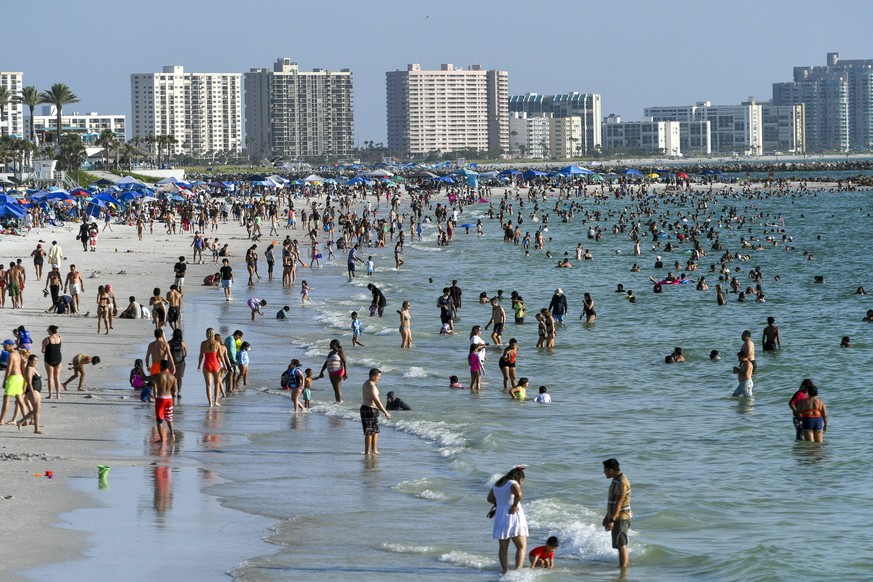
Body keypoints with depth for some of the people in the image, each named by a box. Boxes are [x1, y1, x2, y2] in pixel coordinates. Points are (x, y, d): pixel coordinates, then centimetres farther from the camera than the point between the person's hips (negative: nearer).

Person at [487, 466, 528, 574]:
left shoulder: (497, 484, 13)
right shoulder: (513, 483, -11)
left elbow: (490, 499, 25)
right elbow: (518, 494, -32)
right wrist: (515, 505, -17)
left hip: (500, 516, 7)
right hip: (513, 516, -7)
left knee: (503, 548, 13)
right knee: (521, 546, -4)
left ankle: (505, 570, 13)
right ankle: (518, 569, -20)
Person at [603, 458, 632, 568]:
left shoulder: (622, 483, -20)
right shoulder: (616, 480, 12)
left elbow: (619, 503, -24)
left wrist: (612, 520, -27)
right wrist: (607, 517, 24)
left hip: (621, 517, -10)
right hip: (616, 517, 10)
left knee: (621, 544, -9)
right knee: (621, 543, 19)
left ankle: (623, 566, -9)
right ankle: (626, 562, 29)